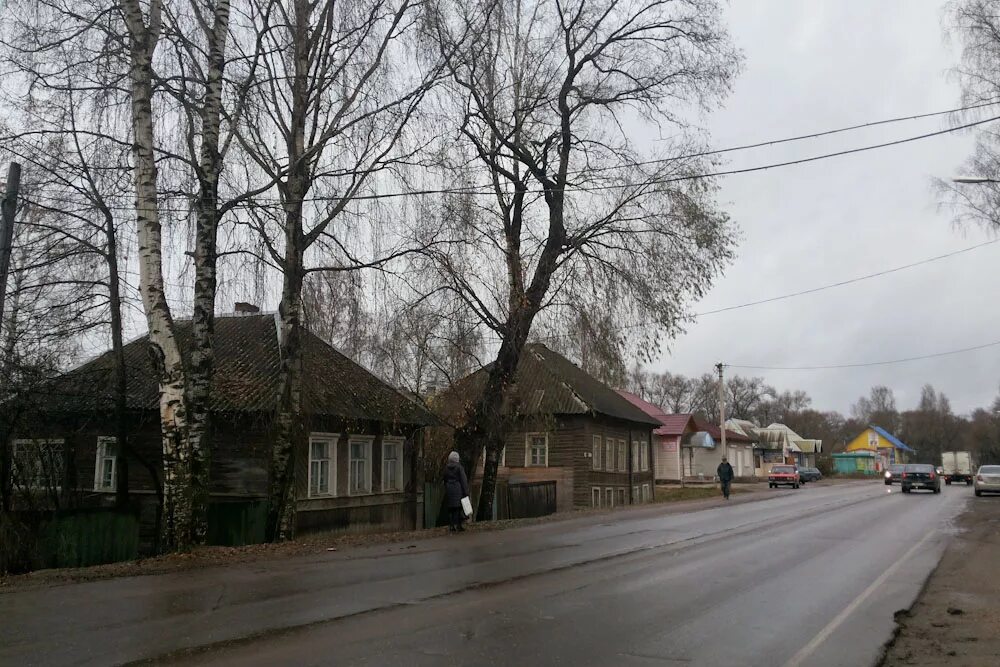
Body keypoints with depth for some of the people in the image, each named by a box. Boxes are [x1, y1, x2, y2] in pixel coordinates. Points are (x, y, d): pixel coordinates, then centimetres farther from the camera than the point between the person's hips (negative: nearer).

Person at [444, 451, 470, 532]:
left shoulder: (446, 468, 6)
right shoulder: (459, 467, -9)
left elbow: (445, 480, 12)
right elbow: (463, 480, -9)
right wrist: (466, 491, -6)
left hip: (449, 489, 5)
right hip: (458, 489, -5)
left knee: (450, 508, 8)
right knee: (458, 507, 0)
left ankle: (451, 526, 9)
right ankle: (458, 525, 0)